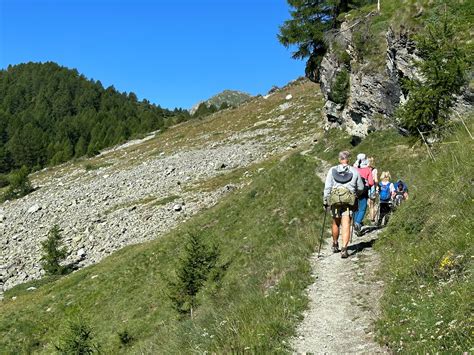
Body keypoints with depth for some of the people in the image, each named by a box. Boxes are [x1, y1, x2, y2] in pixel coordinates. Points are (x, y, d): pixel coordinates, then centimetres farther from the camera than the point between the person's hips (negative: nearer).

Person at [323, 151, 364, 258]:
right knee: (346, 225, -4)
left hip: (334, 199, 1)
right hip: (349, 200, -1)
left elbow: (327, 187, 0)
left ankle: (335, 245, 33)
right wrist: (355, 194, 33)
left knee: (335, 223, 17)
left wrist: (325, 200, 5)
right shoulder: (354, 171, 6)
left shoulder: (332, 170, 5)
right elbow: (361, 188, 13)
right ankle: (344, 249, -14)